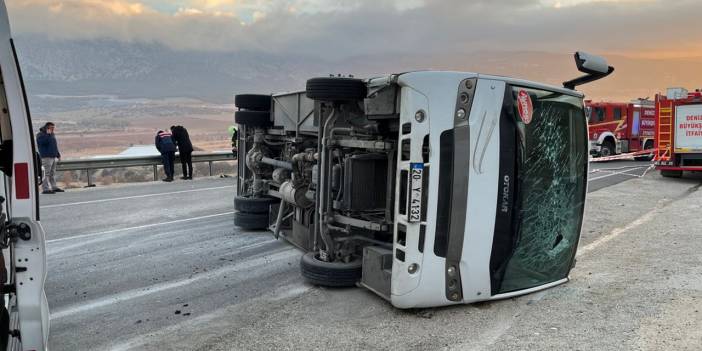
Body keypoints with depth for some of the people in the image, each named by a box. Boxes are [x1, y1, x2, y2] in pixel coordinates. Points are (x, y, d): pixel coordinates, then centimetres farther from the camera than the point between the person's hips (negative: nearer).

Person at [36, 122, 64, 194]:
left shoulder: (52, 135, 20)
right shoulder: (40, 134, -4)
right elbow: (43, 142, -24)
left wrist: (58, 155, 23)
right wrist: (48, 134, -19)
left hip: (54, 157, 8)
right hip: (46, 157, -8)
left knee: (52, 173, 12)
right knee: (47, 173, -11)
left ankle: (54, 187, 17)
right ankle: (45, 189, -10)